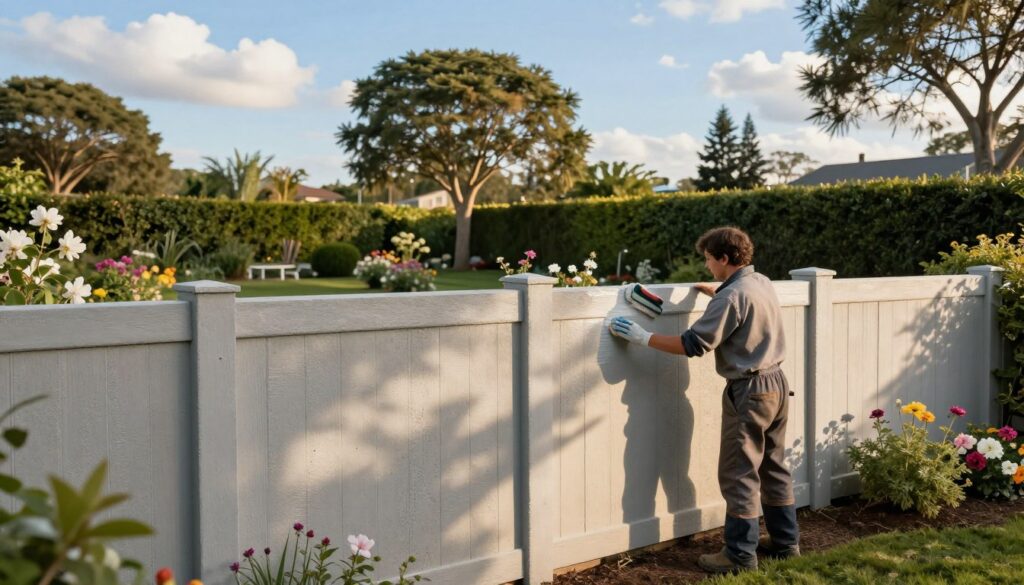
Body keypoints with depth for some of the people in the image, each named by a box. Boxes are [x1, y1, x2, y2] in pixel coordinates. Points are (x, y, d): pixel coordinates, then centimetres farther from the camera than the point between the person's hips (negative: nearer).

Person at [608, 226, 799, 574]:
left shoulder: (731, 297, -20)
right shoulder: (763, 283, 8)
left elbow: (693, 344, -21)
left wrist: (643, 337, -16)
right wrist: (714, 291, 24)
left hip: (749, 392, -9)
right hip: (776, 383, 9)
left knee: (739, 474, -1)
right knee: (773, 467, 17)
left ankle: (740, 555, 6)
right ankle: (785, 540, 26)